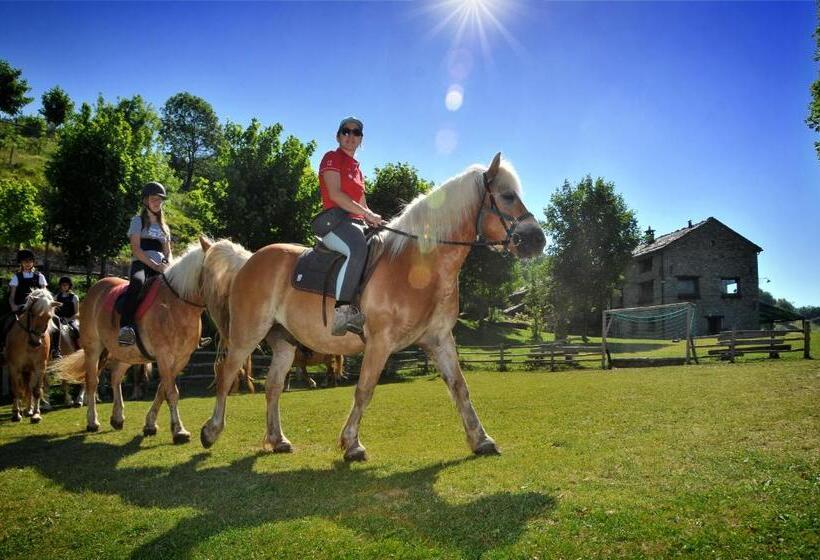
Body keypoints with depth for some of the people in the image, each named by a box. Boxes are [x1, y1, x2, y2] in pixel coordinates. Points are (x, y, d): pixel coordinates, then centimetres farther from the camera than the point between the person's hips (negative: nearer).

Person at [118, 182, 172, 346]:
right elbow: (135, 249, -2)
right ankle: (126, 328, -50)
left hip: (159, 267, 5)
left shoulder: (164, 226, 26)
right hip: (141, 264, -5)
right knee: (138, 283, -39)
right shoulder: (138, 221, 11)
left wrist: (168, 266, -2)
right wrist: (154, 265, -14)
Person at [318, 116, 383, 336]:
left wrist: (373, 218, 6)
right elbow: (335, 194, -12)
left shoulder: (356, 167, 27)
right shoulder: (332, 158, 3)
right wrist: (367, 214, -15)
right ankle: (343, 309, -41)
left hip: (355, 223, 9)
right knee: (358, 247, -37)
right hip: (334, 221, -9)